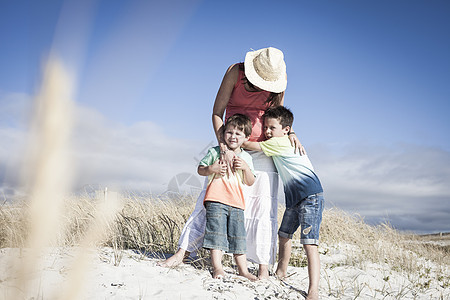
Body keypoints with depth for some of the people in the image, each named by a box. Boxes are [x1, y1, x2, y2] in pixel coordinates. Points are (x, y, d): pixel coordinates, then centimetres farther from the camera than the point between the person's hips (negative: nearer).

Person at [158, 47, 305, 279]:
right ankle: (182, 252, 2)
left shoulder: (279, 79, -8)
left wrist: (289, 132, -15)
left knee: (263, 206, -5)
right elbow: (217, 113, -14)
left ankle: (264, 266, 1)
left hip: (262, 149, 1)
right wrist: (223, 146, -25)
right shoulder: (235, 72, -15)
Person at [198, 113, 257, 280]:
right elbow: (200, 169, 7)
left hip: (236, 203, 3)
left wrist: (245, 167, -7)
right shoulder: (215, 152, 4)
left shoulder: (246, 157, 13)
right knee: (217, 233, -7)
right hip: (216, 200, -3)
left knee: (238, 237, 6)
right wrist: (210, 169, -14)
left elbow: (250, 182, 10)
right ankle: (217, 267, 0)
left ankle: (242, 269, 14)